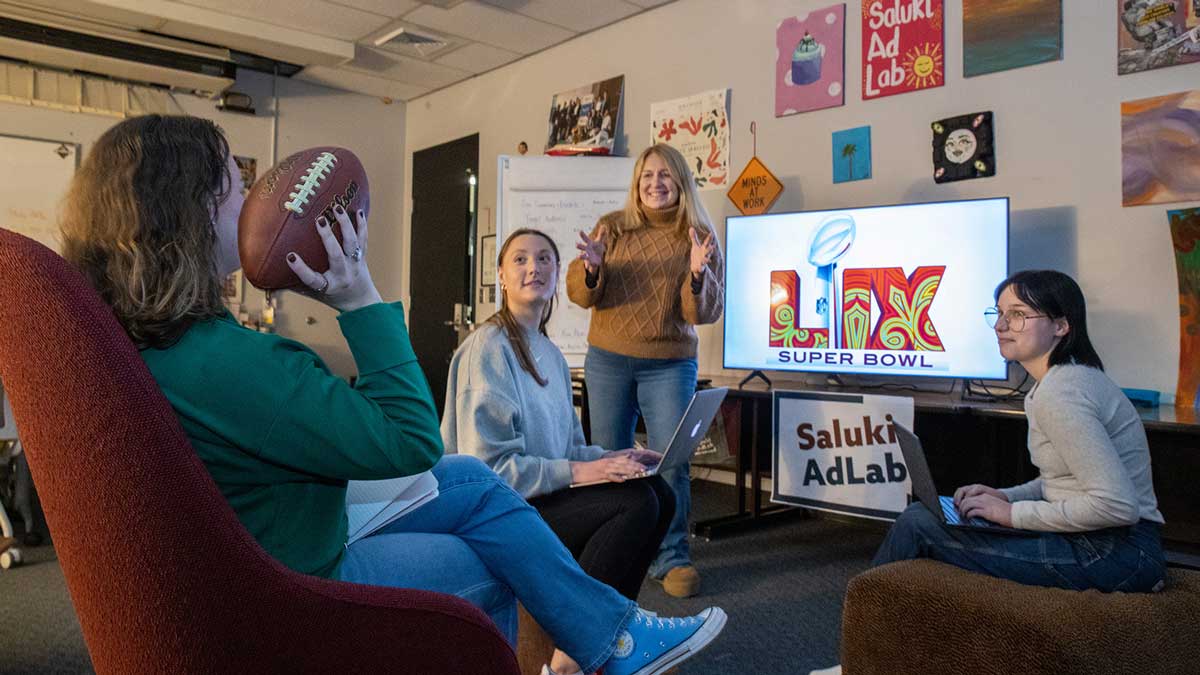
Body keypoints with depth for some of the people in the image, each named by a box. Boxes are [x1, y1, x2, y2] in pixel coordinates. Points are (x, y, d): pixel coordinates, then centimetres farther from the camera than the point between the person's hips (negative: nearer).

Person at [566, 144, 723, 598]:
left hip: (670, 365, -1)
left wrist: (697, 275, -23)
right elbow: (579, 293, 1)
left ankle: (672, 558, 11)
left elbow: (705, 312, -4)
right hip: (608, 360, 1)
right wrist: (592, 269, -20)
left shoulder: (700, 237, 1)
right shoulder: (612, 228, 4)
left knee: (671, 461, -4)